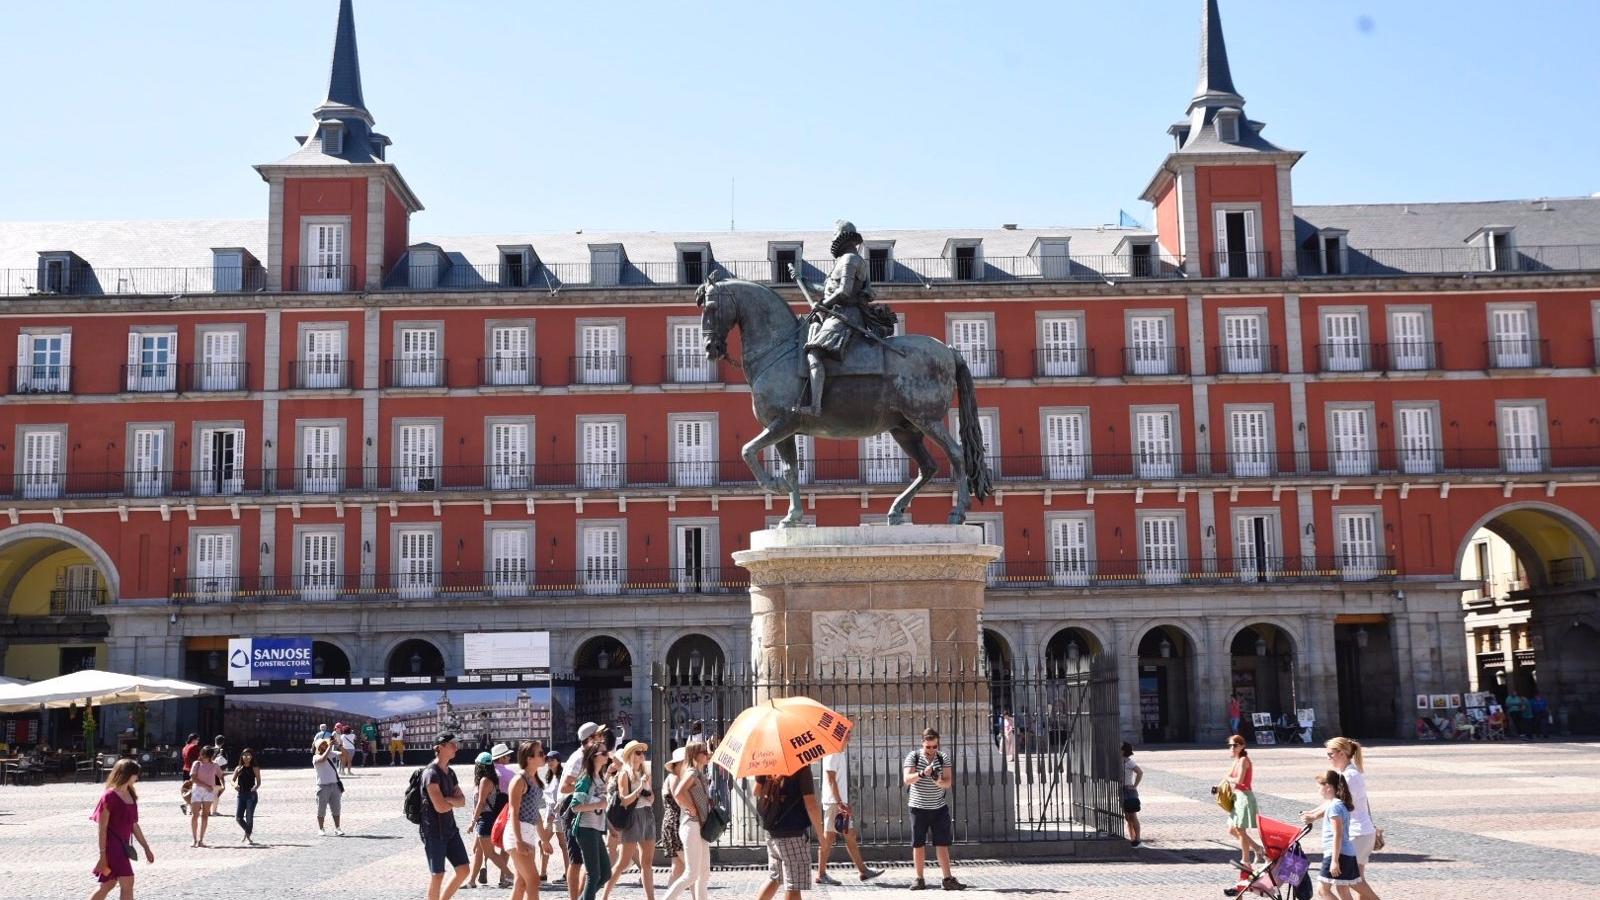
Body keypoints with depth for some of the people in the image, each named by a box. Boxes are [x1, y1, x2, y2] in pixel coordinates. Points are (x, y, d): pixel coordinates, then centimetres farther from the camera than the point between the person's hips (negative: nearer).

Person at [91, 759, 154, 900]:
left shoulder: (131, 796, 10)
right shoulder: (109, 797, -14)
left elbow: (134, 825, 17)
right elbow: (102, 828, -15)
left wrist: (146, 848, 17)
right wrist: (103, 855, -17)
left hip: (123, 846, 8)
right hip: (112, 846, -8)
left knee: (108, 885, 15)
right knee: (127, 883, -9)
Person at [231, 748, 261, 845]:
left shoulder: (255, 769, 0)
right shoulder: (238, 768, 8)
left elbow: (258, 782, -2)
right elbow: (233, 780, 6)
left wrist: (255, 787, -24)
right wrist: (235, 785, -16)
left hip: (251, 795, -3)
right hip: (240, 794, 3)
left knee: (249, 817, -4)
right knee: (238, 817, -2)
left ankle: (248, 836, 10)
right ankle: (248, 831, 25)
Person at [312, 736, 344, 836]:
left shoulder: (331, 754, 9)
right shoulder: (316, 757, -9)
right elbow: (323, 759, -30)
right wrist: (330, 747, -30)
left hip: (335, 785, 5)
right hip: (323, 786, -5)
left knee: (336, 808, 7)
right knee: (321, 809, 2)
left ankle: (337, 828, 13)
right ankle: (321, 829, 11)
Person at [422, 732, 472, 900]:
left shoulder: (450, 773, 11)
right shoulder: (431, 773, -17)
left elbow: (462, 801, 5)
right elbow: (440, 807, -22)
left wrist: (447, 799, -15)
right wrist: (454, 801, -1)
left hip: (450, 828, 8)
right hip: (433, 830, -8)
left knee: (463, 870, 6)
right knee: (437, 874, -1)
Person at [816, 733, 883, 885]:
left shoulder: (841, 753, 16)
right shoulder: (833, 753, -14)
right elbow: (830, 780, -20)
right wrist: (839, 802, -23)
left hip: (841, 802, 10)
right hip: (833, 802, -10)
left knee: (851, 836, 10)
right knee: (829, 838, -4)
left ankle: (863, 871, 14)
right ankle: (821, 875, 1)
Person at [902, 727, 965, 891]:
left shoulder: (943, 758, 1)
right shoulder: (913, 757, -4)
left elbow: (948, 781, -6)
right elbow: (907, 780, -16)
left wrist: (939, 781, -29)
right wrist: (923, 773, -33)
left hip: (939, 808, 1)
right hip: (919, 808, -1)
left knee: (942, 844, 1)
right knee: (918, 845, 5)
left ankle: (948, 879, 2)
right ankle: (919, 879, 12)